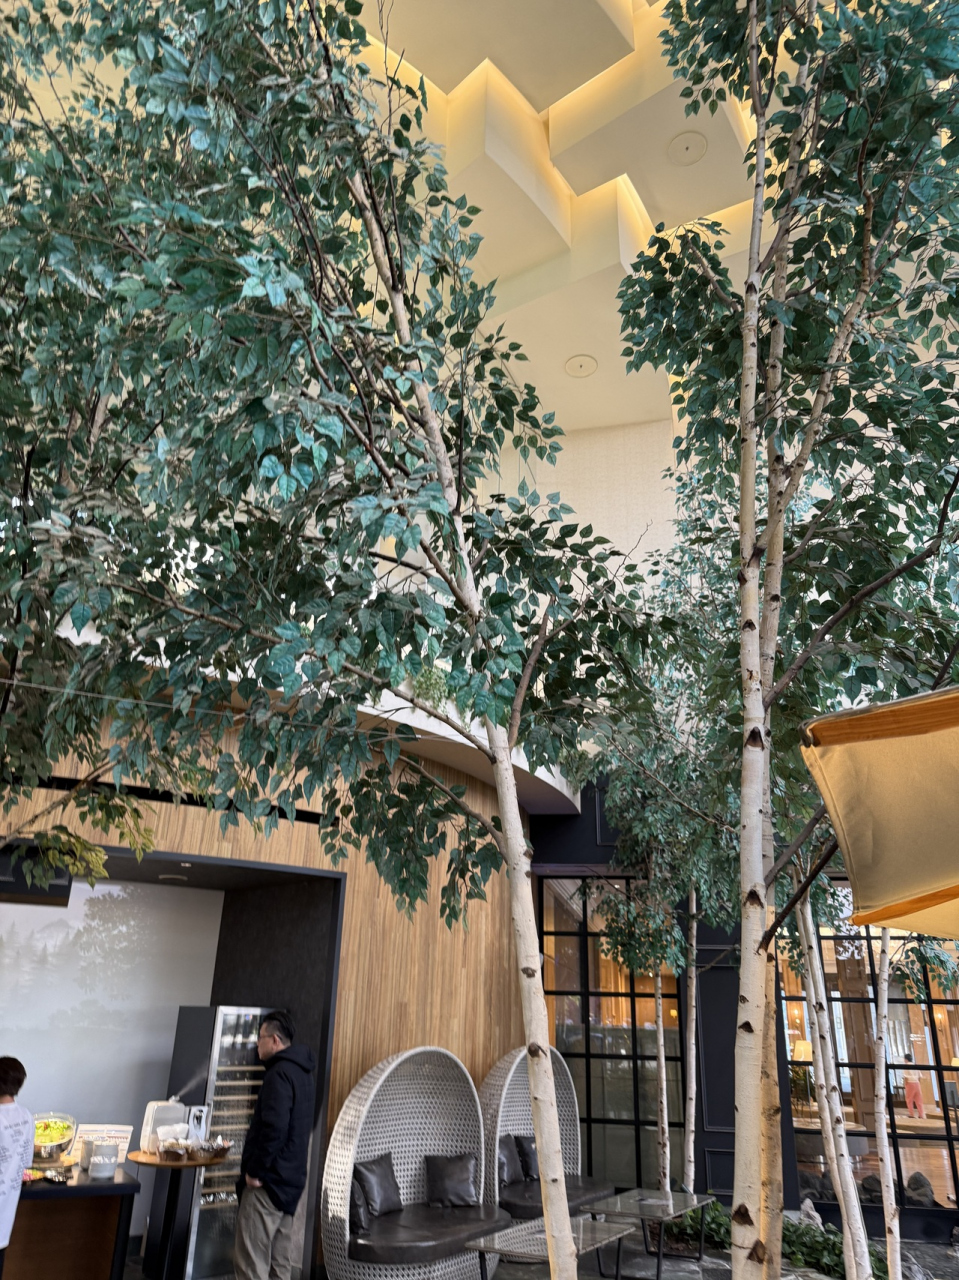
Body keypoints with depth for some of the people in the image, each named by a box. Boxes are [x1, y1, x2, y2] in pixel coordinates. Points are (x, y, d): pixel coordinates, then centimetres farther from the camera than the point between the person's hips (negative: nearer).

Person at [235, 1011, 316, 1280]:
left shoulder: (279, 1074, -17)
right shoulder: (301, 1072, 13)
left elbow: (274, 1129, -26)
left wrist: (255, 1170, -15)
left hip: (268, 1179, -10)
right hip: (289, 1177, 10)